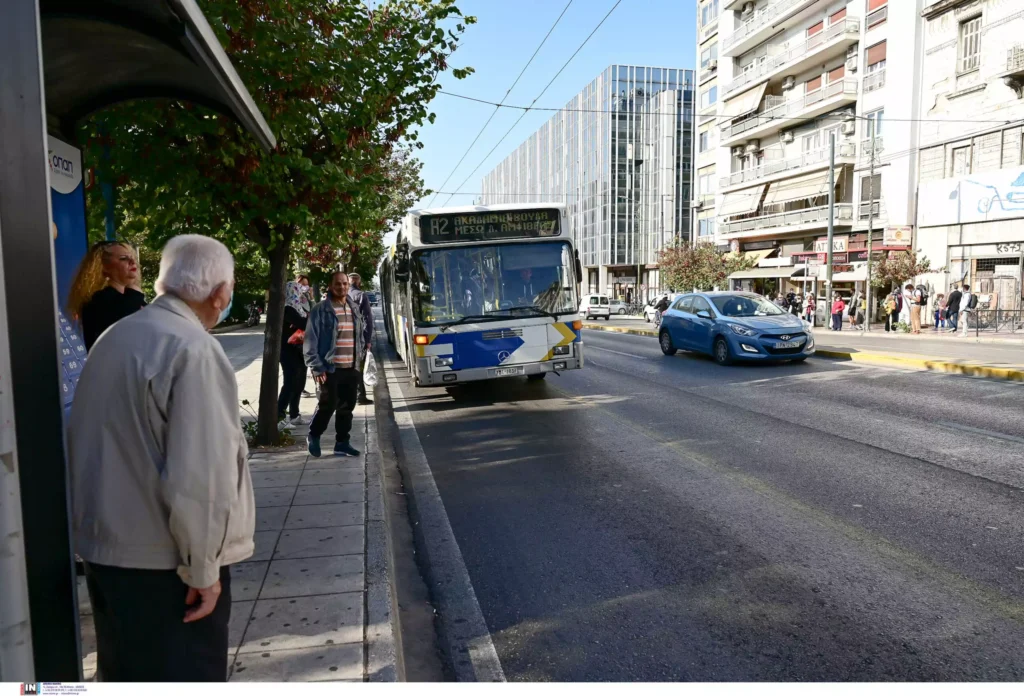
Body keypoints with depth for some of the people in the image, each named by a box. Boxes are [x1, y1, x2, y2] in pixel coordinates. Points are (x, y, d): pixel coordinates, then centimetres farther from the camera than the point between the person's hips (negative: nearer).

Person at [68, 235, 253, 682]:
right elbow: (198, 474, -25)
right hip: (164, 560, -8)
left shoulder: (113, 338, 6)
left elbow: (100, 447, 15)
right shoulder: (193, 349, -21)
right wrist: (202, 568, -14)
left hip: (103, 547, 8)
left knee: (126, 674, 23)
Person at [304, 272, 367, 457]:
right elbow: (310, 341, -9)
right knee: (327, 406, -3)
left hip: (351, 368, 6)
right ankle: (313, 437, 21)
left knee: (347, 407, 8)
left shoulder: (354, 309, 13)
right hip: (330, 368, -5)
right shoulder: (321, 310, -7)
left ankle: (342, 443, 20)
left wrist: (360, 358, 11)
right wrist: (317, 367, -14)